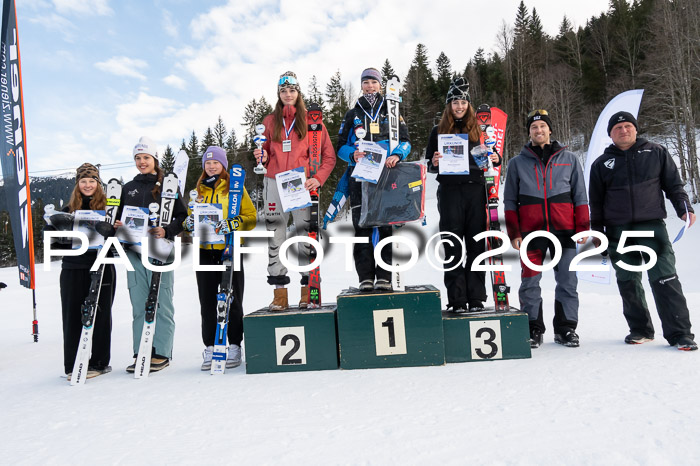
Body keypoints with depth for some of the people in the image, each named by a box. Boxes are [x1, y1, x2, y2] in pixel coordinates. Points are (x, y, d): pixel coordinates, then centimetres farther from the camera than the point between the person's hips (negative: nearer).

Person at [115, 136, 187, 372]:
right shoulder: (128, 188, 18)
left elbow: (182, 216, -2)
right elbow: (119, 217, 22)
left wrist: (167, 231, -18)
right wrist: (117, 225, 0)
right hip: (134, 251, 5)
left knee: (161, 304, -2)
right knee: (139, 305, 7)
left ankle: (161, 353, 6)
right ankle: (141, 353, 15)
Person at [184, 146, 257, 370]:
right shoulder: (198, 190, 16)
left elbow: (251, 217, 0)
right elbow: (190, 218, 20)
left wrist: (233, 224, -17)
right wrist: (190, 223, -3)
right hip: (205, 251, 4)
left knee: (232, 300, 2)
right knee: (207, 301, 6)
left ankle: (234, 347, 12)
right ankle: (209, 348, 15)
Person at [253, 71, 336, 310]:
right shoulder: (270, 121, 14)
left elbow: (329, 156, 4)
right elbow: (268, 155, 19)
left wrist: (317, 179, -10)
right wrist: (262, 158, -5)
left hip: (302, 185, -2)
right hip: (275, 183, 2)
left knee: (306, 235, -2)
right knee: (276, 236, 0)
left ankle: (308, 290, 7)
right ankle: (280, 292, 6)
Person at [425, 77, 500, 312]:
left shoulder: (478, 130, 13)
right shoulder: (439, 131, 11)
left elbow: (491, 154, 18)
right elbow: (429, 165, 11)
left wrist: (495, 159, -5)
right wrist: (435, 163, -11)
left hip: (476, 189, 1)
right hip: (450, 191, -1)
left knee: (476, 244, 1)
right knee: (453, 246, -1)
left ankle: (476, 298, 8)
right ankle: (457, 299, 5)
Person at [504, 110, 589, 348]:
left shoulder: (569, 159, 11)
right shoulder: (517, 163, 9)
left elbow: (580, 196, 11)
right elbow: (510, 201, 8)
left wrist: (582, 227, 3)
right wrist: (514, 233, 1)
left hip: (564, 230, 1)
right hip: (531, 232, -1)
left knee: (567, 282, 4)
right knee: (530, 284, 1)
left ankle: (566, 328, 16)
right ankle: (533, 330, 12)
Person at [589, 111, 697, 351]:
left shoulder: (657, 153, 10)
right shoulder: (602, 164, 11)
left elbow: (674, 184, 12)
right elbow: (596, 202, 13)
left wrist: (684, 208, -2)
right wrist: (597, 231, 10)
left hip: (652, 225, -1)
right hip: (618, 232, 2)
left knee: (665, 278, -8)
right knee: (628, 282, 5)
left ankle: (679, 332, -1)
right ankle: (640, 329, 17)